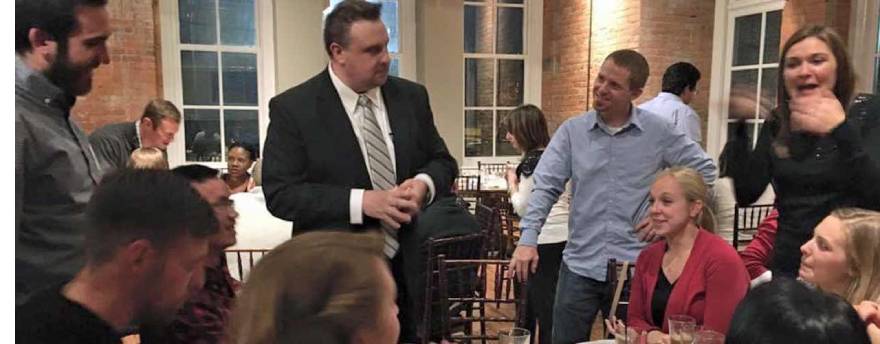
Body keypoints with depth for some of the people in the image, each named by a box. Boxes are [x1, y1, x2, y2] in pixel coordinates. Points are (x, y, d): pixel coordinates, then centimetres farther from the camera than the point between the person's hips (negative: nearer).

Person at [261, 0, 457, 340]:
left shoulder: (412, 96, 3)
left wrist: (423, 183, -14)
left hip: (410, 265, 4)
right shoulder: (292, 108, -9)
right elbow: (280, 194, -13)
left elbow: (443, 161, 10)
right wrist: (362, 202, -23)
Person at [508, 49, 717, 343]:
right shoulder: (572, 131, 1)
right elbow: (545, 187, -4)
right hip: (579, 265, 1)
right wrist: (528, 240, -16)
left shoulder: (659, 131, -2)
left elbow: (704, 169, 9)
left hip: (635, 268, -1)